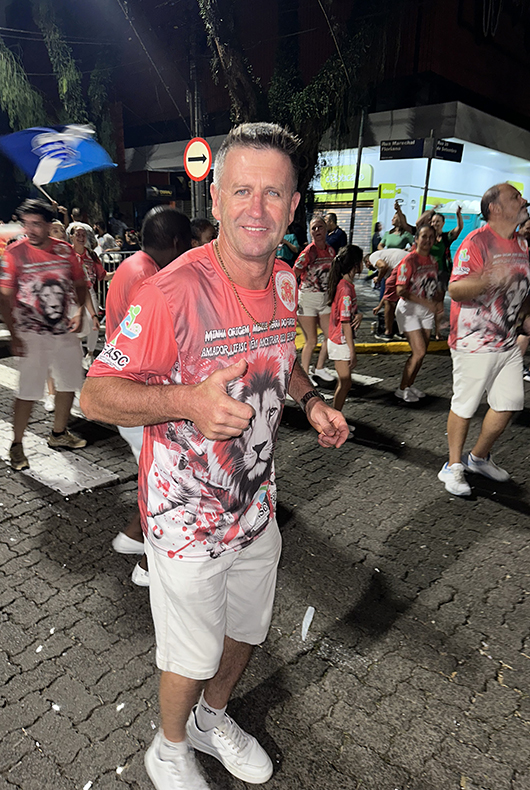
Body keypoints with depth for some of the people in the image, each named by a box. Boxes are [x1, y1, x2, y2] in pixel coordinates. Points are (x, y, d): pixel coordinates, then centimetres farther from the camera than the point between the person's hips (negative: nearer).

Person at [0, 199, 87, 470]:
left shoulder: (65, 250, 2)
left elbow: (79, 285, 13)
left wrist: (79, 311, -6)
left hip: (65, 331, 5)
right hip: (32, 334, -5)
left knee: (68, 383, 14)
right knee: (28, 391, -5)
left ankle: (59, 434, 34)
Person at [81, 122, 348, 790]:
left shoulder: (284, 283, -2)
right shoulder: (172, 292, -25)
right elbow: (96, 394, -21)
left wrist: (309, 399, -2)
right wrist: (187, 400, -37)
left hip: (257, 507, 7)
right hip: (188, 522, -6)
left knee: (246, 633, 27)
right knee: (193, 658, 16)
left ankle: (212, 718, 59)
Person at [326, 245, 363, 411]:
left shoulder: (344, 284, 7)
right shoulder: (346, 288, -21)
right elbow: (346, 323, -22)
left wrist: (359, 315, -10)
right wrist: (352, 352, -19)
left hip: (338, 341, 10)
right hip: (341, 343, -10)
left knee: (343, 382, 16)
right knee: (345, 383, -1)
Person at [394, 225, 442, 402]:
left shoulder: (433, 261, 9)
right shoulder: (409, 260, -13)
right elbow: (401, 290, -20)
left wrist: (438, 301, -2)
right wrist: (425, 302, -27)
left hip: (427, 311, 7)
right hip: (409, 309, -7)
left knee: (421, 352, 9)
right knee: (419, 352, -12)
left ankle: (410, 384, 26)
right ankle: (402, 389, 3)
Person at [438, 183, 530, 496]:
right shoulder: (477, 241, -13)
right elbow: (455, 290, -22)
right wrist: (488, 280, -38)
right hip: (474, 343, -8)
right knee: (464, 407, 2)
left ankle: (479, 457, 32)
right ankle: (453, 466, 20)